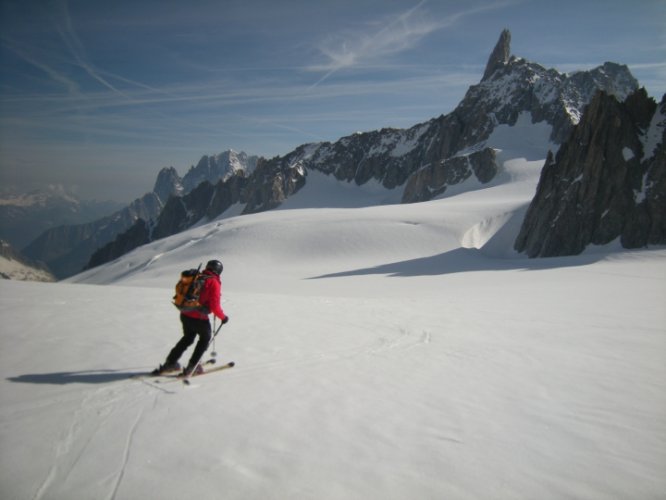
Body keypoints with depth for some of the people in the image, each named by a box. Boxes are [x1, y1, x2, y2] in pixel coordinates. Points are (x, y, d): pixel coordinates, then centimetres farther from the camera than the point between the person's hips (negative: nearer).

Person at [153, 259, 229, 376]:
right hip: (199, 317, -6)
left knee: (187, 338, 27)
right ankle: (191, 366, 16)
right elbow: (214, 305, -16)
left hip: (184, 314, 6)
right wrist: (223, 317, -2)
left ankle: (170, 363, 28)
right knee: (205, 338, 18)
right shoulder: (214, 283, -12)